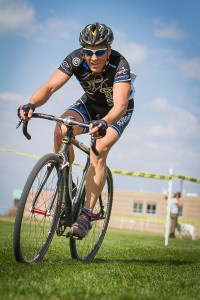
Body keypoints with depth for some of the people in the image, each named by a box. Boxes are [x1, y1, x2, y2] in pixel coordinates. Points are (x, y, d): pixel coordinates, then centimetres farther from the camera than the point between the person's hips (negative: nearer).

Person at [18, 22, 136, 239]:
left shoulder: (120, 65, -35)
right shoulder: (76, 59, -26)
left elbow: (120, 104, -48)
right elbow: (49, 87, -32)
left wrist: (103, 123, -69)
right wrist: (31, 105, -53)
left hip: (117, 111, -3)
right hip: (90, 103, 3)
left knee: (99, 149, -29)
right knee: (61, 130, -27)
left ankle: (86, 214, -22)